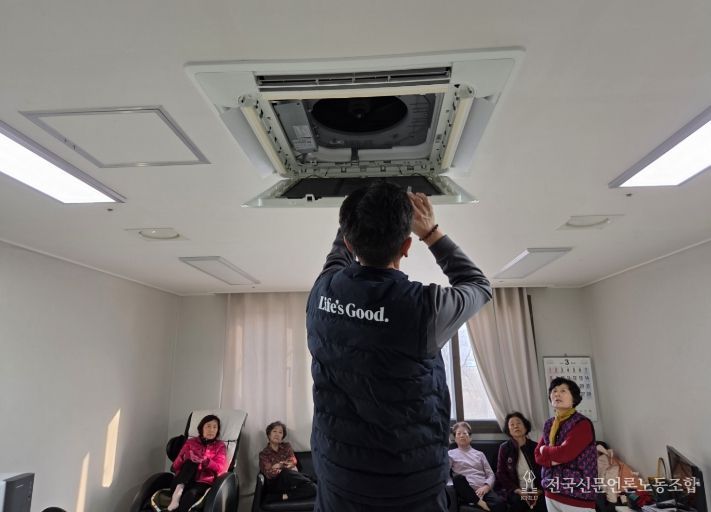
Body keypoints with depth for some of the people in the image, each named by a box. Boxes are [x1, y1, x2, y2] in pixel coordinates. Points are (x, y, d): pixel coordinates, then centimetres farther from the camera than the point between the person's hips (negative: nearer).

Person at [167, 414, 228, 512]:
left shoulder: (220, 446, 11)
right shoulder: (191, 442, 15)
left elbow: (220, 469, -5)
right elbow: (175, 466, 8)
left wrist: (204, 460, -22)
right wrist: (185, 458, -16)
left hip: (204, 482, -2)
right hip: (186, 481, 2)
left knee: (191, 494, -35)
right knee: (191, 461, -24)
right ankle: (178, 490, -42)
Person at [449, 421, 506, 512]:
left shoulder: (479, 454, 25)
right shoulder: (451, 454, 16)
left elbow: (491, 474, 15)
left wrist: (486, 486, -5)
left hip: (484, 490, 0)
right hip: (467, 492, 1)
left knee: (500, 503, -36)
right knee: (458, 477, -37)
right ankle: (480, 503, -28)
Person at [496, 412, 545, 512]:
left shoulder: (535, 447, 7)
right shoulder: (504, 448, 3)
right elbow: (501, 473, -1)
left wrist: (540, 489, -10)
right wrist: (517, 490, -13)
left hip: (535, 490, 2)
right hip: (514, 490, -2)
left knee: (542, 501, -29)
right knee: (517, 500, -34)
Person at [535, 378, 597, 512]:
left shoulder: (582, 424, -13)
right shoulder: (549, 424, 7)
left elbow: (564, 453, -22)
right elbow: (538, 455, 4)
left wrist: (545, 450, -4)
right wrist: (554, 459, -15)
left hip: (577, 495, -6)